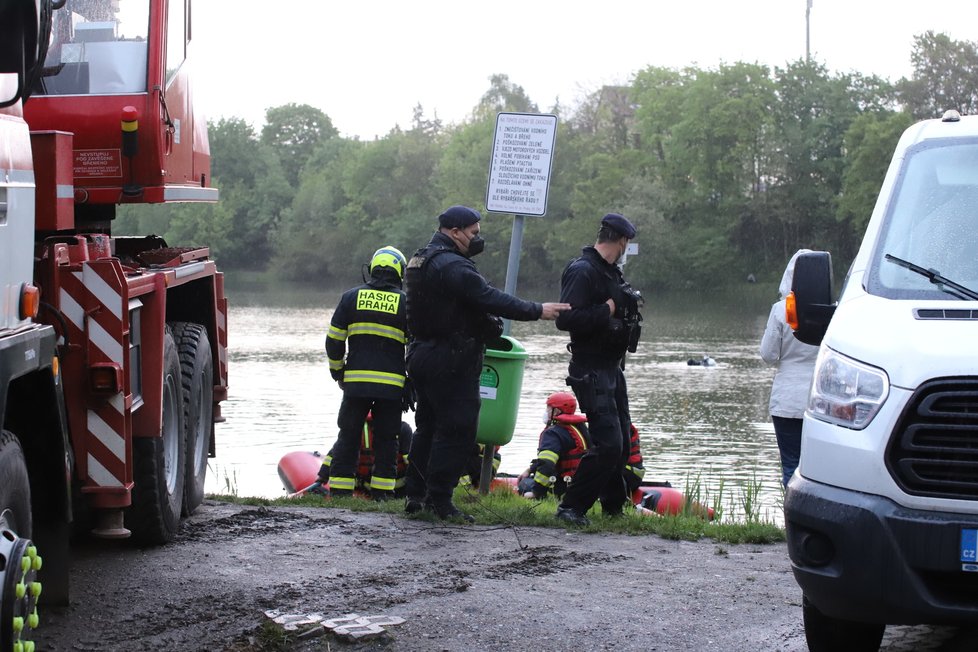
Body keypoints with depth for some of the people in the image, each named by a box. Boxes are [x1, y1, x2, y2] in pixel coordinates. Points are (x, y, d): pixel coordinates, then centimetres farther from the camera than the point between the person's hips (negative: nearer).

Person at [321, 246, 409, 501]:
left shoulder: (352, 297, 4)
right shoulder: (405, 302, 0)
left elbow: (334, 340, 5)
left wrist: (337, 372, 18)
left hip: (356, 381, 1)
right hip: (392, 384, -1)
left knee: (348, 436, 8)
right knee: (386, 439, 8)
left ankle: (340, 490, 6)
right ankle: (382, 491, 7)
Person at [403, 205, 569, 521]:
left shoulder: (420, 261, 15)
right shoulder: (454, 266, -19)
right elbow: (490, 299, -23)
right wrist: (537, 311, -18)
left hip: (422, 355, 10)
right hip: (451, 363, -10)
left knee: (427, 427, 17)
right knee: (458, 430, -5)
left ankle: (415, 495, 21)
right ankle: (439, 500, -3)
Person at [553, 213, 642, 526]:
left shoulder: (611, 272, 14)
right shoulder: (582, 271, -16)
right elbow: (566, 319, -26)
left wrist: (628, 307, 6)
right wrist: (608, 310, -22)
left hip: (612, 368, 10)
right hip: (590, 370, -10)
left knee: (621, 441, 16)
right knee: (608, 444, -15)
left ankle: (614, 507, 29)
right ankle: (571, 507, -7)